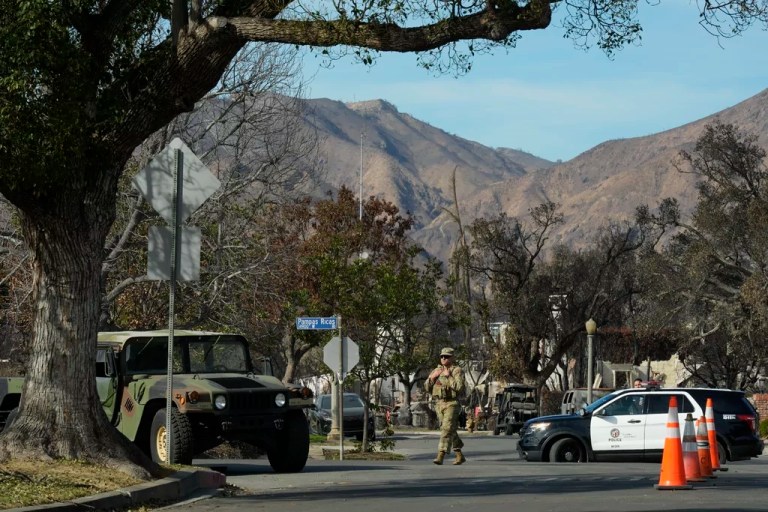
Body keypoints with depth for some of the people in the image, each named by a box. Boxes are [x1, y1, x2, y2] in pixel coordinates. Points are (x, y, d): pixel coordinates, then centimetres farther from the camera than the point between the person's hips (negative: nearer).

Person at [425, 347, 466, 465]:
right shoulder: (436, 371, 14)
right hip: (439, 404, 7)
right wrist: (432, 377, -4)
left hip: (451, 404, -7)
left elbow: (459, 387, -18)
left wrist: (448, 377, -17)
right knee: (451, 431, 12)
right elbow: (427, 388, 13)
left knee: (447, 429, -16)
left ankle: (440, 456, -22)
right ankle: (460, 456, 22)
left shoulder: (457, 371, -4)